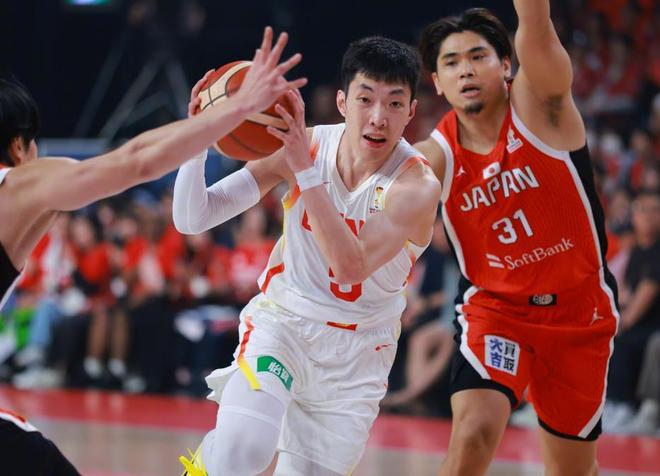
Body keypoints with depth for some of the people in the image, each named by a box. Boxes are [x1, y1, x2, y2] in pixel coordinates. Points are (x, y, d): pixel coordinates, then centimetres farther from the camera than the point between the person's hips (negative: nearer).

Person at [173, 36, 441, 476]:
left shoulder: (418, 184, -19)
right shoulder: (304, 144, -11)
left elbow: (351, 267, -34)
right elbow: (192, 219, -10)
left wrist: (307, 171, -39)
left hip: (356, 355, 1)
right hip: (282, 322, 0)